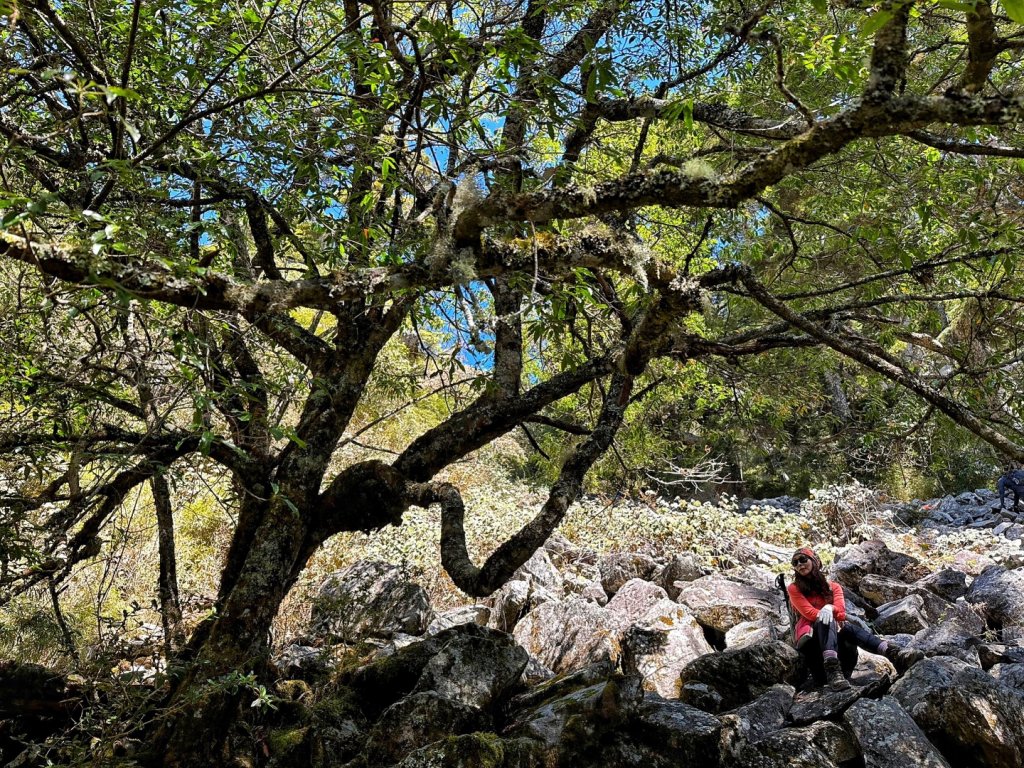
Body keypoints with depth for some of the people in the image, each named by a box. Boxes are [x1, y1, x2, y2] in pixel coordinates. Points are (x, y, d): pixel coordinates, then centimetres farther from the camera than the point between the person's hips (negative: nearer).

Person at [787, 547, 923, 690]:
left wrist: (830, 608, -27)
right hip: (810, 634, -3)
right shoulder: (794, 589, 7)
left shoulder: (833, 587, 14)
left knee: (848, 628, -29)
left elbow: (840, 612, -4)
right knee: (825, 620, -35)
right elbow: (808, 612, -7)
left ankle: (893, 652, -53)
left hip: (832, 633, 3)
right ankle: (832, 671, -61)